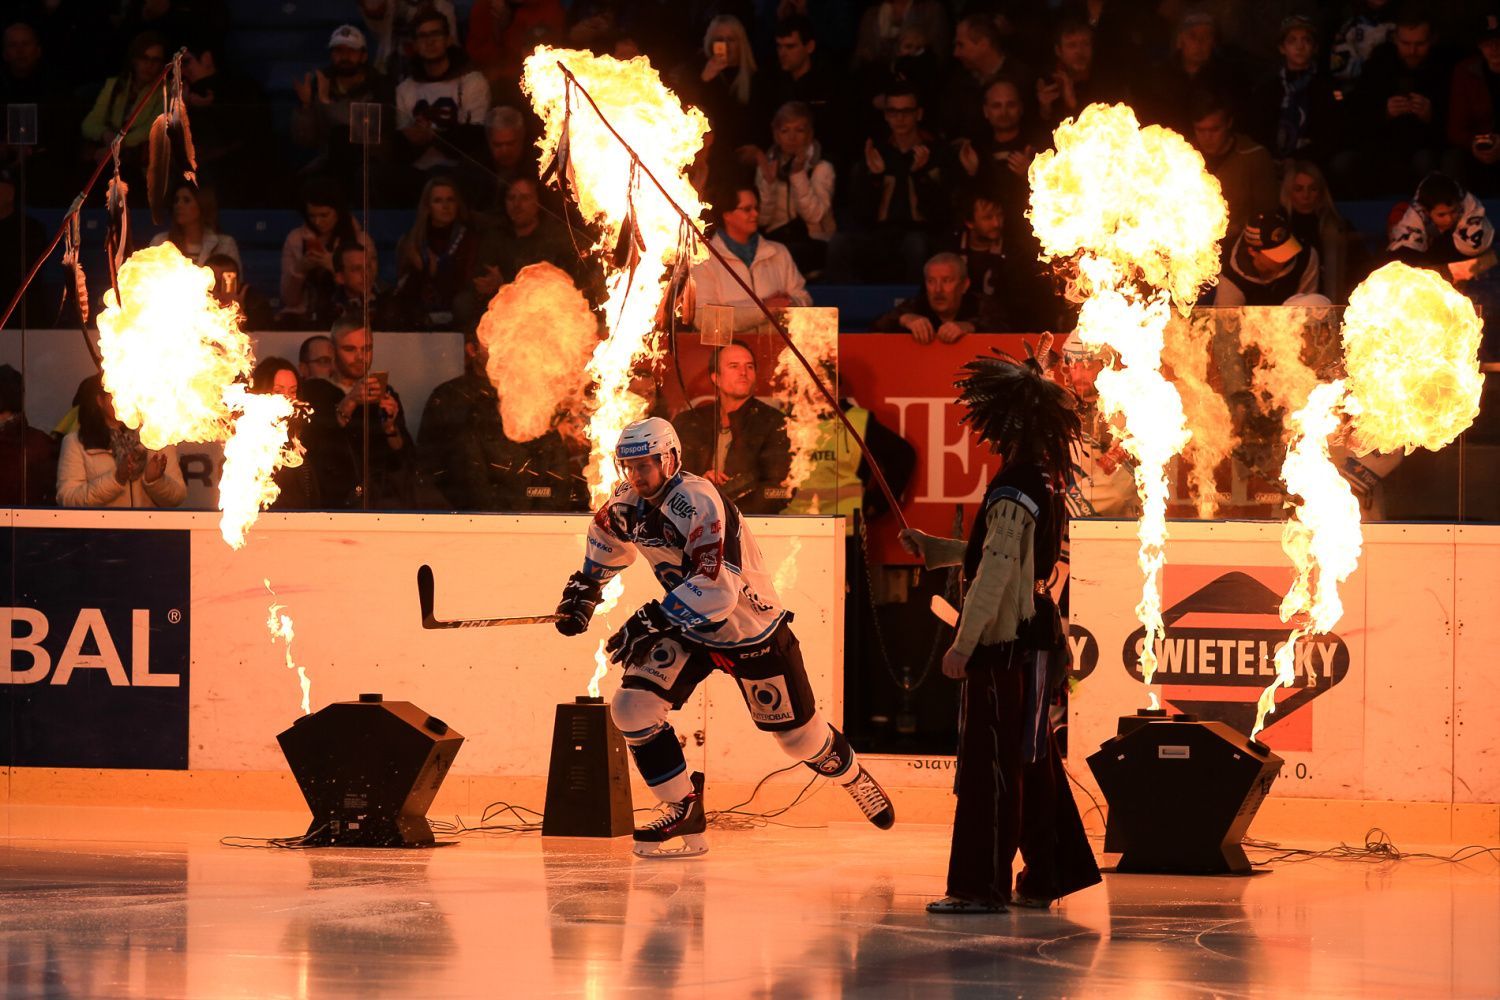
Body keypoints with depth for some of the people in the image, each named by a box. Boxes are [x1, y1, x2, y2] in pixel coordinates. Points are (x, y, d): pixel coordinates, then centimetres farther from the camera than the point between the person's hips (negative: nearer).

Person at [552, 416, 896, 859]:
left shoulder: (700, 503, -32)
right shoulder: (630, 502, -9)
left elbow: (717, 589, -39)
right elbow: (608, 536, 18)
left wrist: (652, 620, -40)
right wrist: (584, 589, 11)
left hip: (753, 634, -6)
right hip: (689, 629, 6)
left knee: (800, 736, 8)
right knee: (632, 707, -14)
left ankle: (855, 777, 42)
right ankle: (684, 816, -3)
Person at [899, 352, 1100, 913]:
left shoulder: (1013, 493, -18)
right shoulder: (1048, 486, 12)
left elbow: (996, 572, -23)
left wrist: (962, 645, -23)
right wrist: (932, 548, 26)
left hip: (1004, 643, -9)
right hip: (1038, 640, 9)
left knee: (989, 764, -5)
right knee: (1033, 762, 14)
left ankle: (982, 886, -4)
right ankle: (1044, 878, 20)